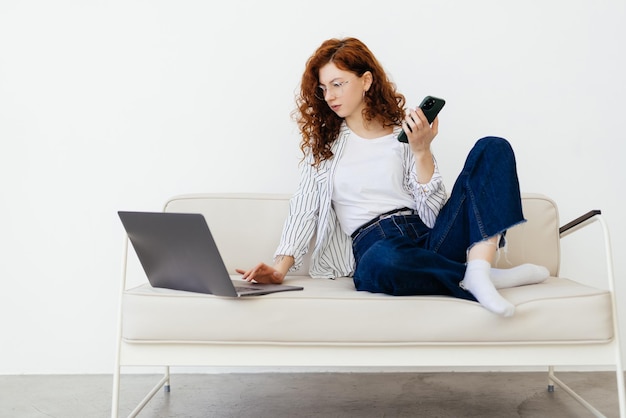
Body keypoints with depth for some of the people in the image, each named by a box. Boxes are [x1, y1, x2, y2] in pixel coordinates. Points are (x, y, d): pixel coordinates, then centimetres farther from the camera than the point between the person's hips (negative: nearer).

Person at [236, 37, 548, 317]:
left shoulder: (404, 134, 11)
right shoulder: (322, 142, 16)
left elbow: (434, 214, 3)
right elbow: (304, 209, 5)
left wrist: (421, 152, -9)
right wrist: (280, 267, -10)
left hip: (430, 239, 2)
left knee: (492, 149, -15)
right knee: (382, 261, -41)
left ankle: (478, 273, -32)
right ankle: (490, 277, -19)